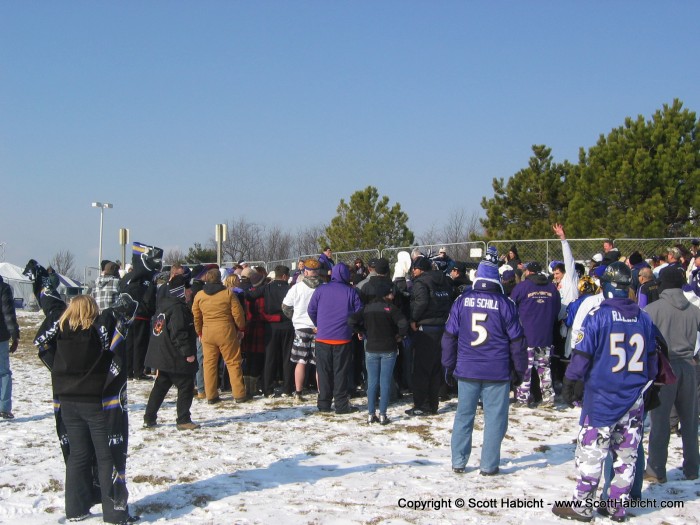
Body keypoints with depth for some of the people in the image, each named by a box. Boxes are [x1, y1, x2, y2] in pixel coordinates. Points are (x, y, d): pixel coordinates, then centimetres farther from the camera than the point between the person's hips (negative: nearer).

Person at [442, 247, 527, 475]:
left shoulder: (462, 301, 0)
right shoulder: (505, 304, -6)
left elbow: (449, 336, 3)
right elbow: (516, 340, -1)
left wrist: (449, 366, 12)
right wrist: (520, 369, 10)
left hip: (466, 371, 2)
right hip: (497, 372, -2)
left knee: (463, 415, 11)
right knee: (495, 418, 6)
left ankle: (458, 462, 15)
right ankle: (488, 465, 9)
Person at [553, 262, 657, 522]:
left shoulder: (597, 316, -13)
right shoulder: (644, 318, 3)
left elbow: (582, 355, -11)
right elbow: (652, 359, 12)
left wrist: (570, 385, 0)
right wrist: (647, 387, 24)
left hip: (601, 397, -5)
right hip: (634, 398, 5)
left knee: (591, 452, 3)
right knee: (626, 454, 12)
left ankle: (582, 506, 9)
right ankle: (618, 506, 20)